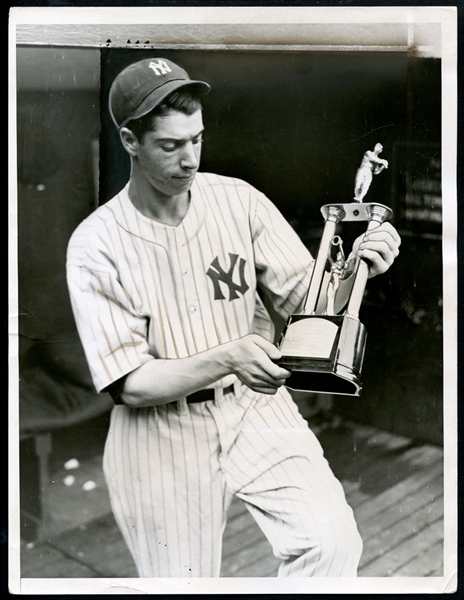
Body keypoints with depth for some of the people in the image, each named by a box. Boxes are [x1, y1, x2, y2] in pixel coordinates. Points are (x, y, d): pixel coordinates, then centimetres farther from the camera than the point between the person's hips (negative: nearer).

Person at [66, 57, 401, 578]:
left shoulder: (239, 200, -6)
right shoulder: (95, 245, -13)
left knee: (331, 540, -19)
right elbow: (132, 384, -17)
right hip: (161, 437, -1)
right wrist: (230, 356, -32)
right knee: (183, 580, 14)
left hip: (255, 409, 2)